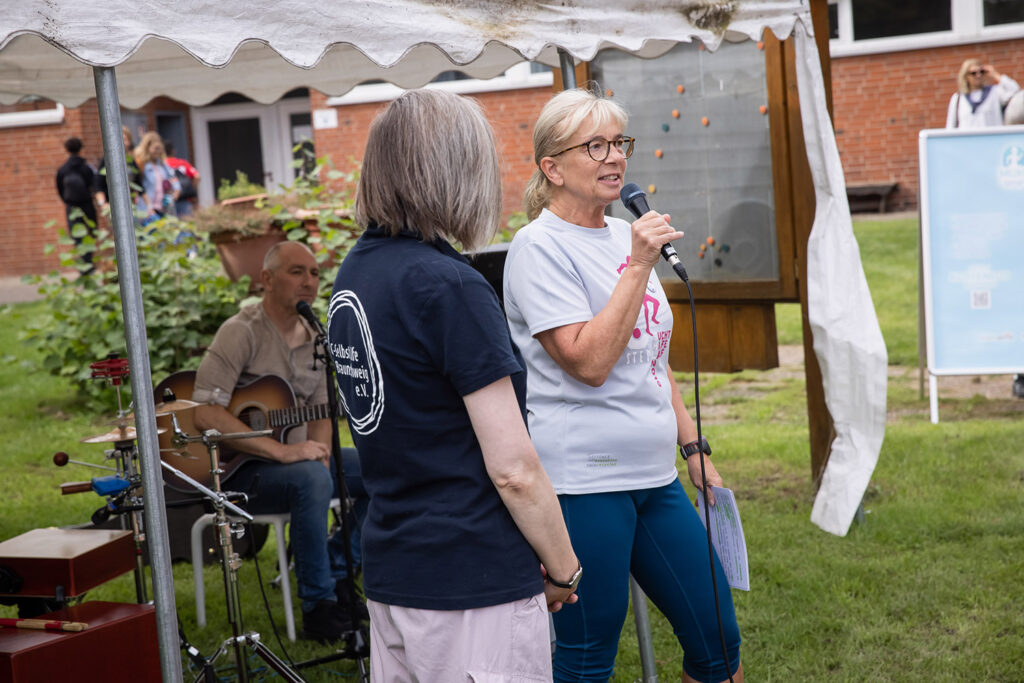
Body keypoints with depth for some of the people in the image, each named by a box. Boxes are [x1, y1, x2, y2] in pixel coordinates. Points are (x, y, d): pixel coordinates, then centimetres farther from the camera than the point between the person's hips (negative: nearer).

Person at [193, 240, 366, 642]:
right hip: (238, 470, -8)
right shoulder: (242, 333, -15)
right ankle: (320, 610, -24)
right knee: (312, 480, -35)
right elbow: (206, 414, -25)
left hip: (295, 458, 8)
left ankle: (335, 576, 3)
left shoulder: (312, 339, 9)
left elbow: (322, 413, 12)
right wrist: (279, 450, -28)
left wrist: (318, 454, -11)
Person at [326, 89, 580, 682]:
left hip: (388, 571, 9)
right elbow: (514, 469, -18)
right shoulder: (450, 287, -18)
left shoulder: (353, 273, 8)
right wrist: (564, 569, -4)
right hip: (474, 583, -8)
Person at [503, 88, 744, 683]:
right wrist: (638, 267, -18)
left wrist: (694, 448, 18)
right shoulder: (540, 246, -10)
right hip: (582, 482, -7)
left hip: (654, 475, 8)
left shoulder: (627, 234, 13)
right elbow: (589, 363, -19)